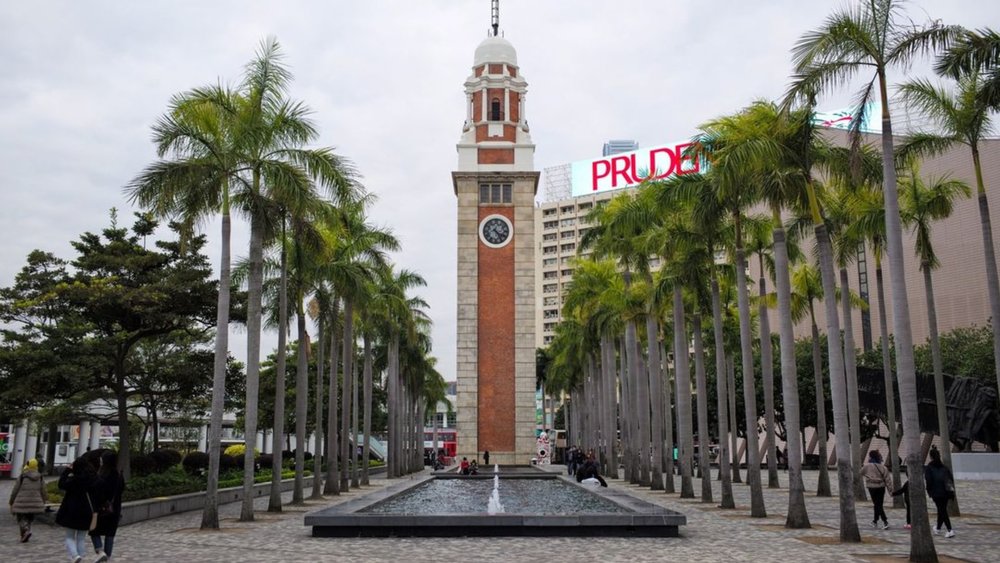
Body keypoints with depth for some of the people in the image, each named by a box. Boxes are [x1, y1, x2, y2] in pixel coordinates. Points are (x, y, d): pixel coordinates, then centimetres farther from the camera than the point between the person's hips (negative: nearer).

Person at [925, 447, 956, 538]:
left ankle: (950, 530, -15)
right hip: (946, 492, 6)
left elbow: (928, 481, -11)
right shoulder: (944, 467, 10)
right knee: (942, 509, 18)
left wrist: (929, 492, -1)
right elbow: (951, 478, 8)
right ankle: (938, 528, 36)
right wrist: (951, 489, 13)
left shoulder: (928, 468, -5)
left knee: (942, 511, -3)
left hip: (936, 493, -6)